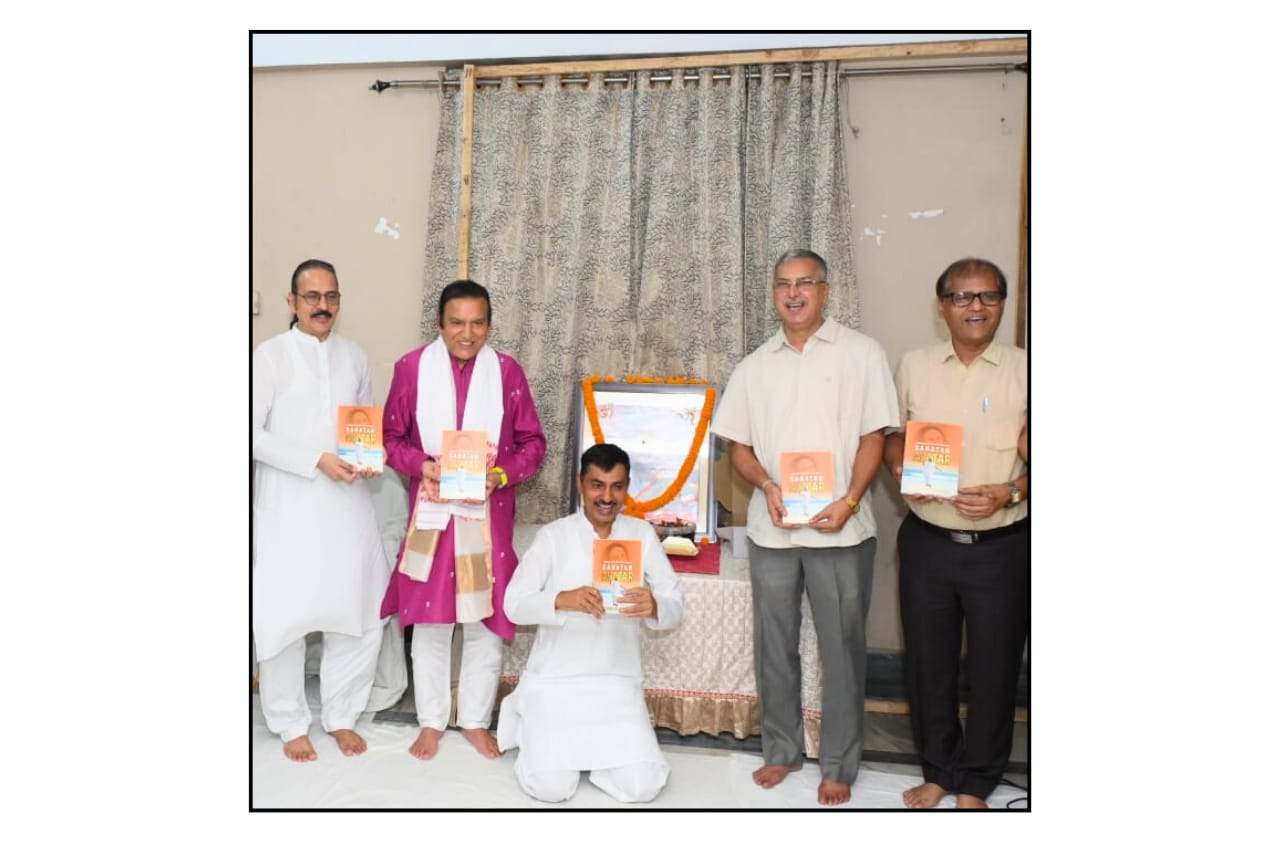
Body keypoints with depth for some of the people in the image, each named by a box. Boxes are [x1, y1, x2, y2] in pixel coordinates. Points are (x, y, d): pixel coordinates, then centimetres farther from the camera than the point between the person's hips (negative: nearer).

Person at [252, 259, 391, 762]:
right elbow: (253, 434, -9)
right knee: (284, 617, 3)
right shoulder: (270, 356, -4)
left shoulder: (354, 357, 10)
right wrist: (317, 461, -18)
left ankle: (341, 716, 26)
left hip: (348, 504, 4)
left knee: (358, 613, 7)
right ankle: (291, 724, 22)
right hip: (289, 507, -4)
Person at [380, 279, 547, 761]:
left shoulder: (507, 371, -2)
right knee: (429, 620, 9)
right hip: (432, 513, 0)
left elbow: (532, 442, 3)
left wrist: (502, 474, -15)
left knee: (486, 621, 9)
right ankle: (431, 722, 27)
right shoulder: (411, 367, -3)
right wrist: (421, 465, -15)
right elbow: (391, 437, 4)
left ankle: (476, 721, 26)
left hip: (489, 514, 1)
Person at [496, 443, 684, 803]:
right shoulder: (553, 536, -5)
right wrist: (562, 599, -34)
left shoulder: (642, 534, 0)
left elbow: (676, 605, -4)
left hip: (618, 682, 2)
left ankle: (585, 744, 17)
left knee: (643, 786, -12)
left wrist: (654, 607, -29)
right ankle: (540, 729, 19)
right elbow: (514, 604, -13)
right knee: (551, 786, -14)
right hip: (554, 679, -2)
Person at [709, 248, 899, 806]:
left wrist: (849, 500, -15)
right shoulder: (755, 365, 9)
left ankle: (838, 764, 21)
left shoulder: (860, 353, -1)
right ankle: (781, 749, 29)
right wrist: (767, 486, -9)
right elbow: (738, 444, 10)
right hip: (771, 529, 3)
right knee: (774, 646, 12)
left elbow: (873, 437, -3)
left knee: (842, 649, 5)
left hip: (841, 529, -3)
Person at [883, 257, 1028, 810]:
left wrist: (1011, 492, -21)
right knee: (928, 661, 13)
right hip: (927, 541, 2)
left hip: (1001, 545, -2)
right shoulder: (913, 366, 4)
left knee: (993, 666, 10)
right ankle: (938, 769, 34)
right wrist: (900, 470, -7)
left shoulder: (1024, 369, -4)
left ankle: (975, 781, 30)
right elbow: (892, 435, 13)